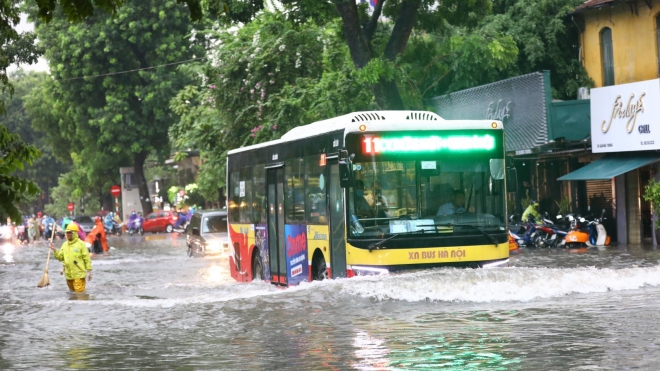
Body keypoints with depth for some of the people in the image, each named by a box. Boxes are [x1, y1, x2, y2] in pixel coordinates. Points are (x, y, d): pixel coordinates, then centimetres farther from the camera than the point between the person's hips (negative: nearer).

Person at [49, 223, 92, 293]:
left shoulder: (81, 244, -6)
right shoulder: (65, 244, 12)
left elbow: (87, 258, -7)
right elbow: (60, 257, 12)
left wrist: (89, 271, -9)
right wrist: (54, 249, -2)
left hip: (78, 274, -6)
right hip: (68, 274, 6)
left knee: (79, 292, -10)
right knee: (72, 291, 16)